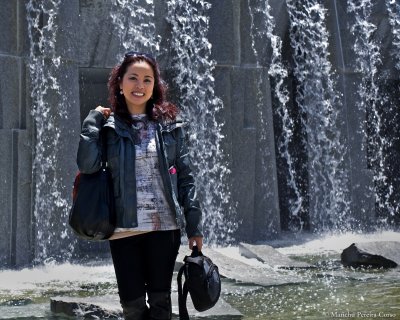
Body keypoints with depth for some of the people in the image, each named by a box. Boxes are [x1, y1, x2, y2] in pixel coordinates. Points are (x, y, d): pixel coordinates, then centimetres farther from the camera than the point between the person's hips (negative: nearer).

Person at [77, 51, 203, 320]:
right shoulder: (108, 126, 3)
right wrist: (93, 120, -7)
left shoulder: (170, 125, 5)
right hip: (124, 229, 0)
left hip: (165, 226, 0)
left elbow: (185, 178, 4)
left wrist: (194, 226, 1)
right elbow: (87, 164, -13)